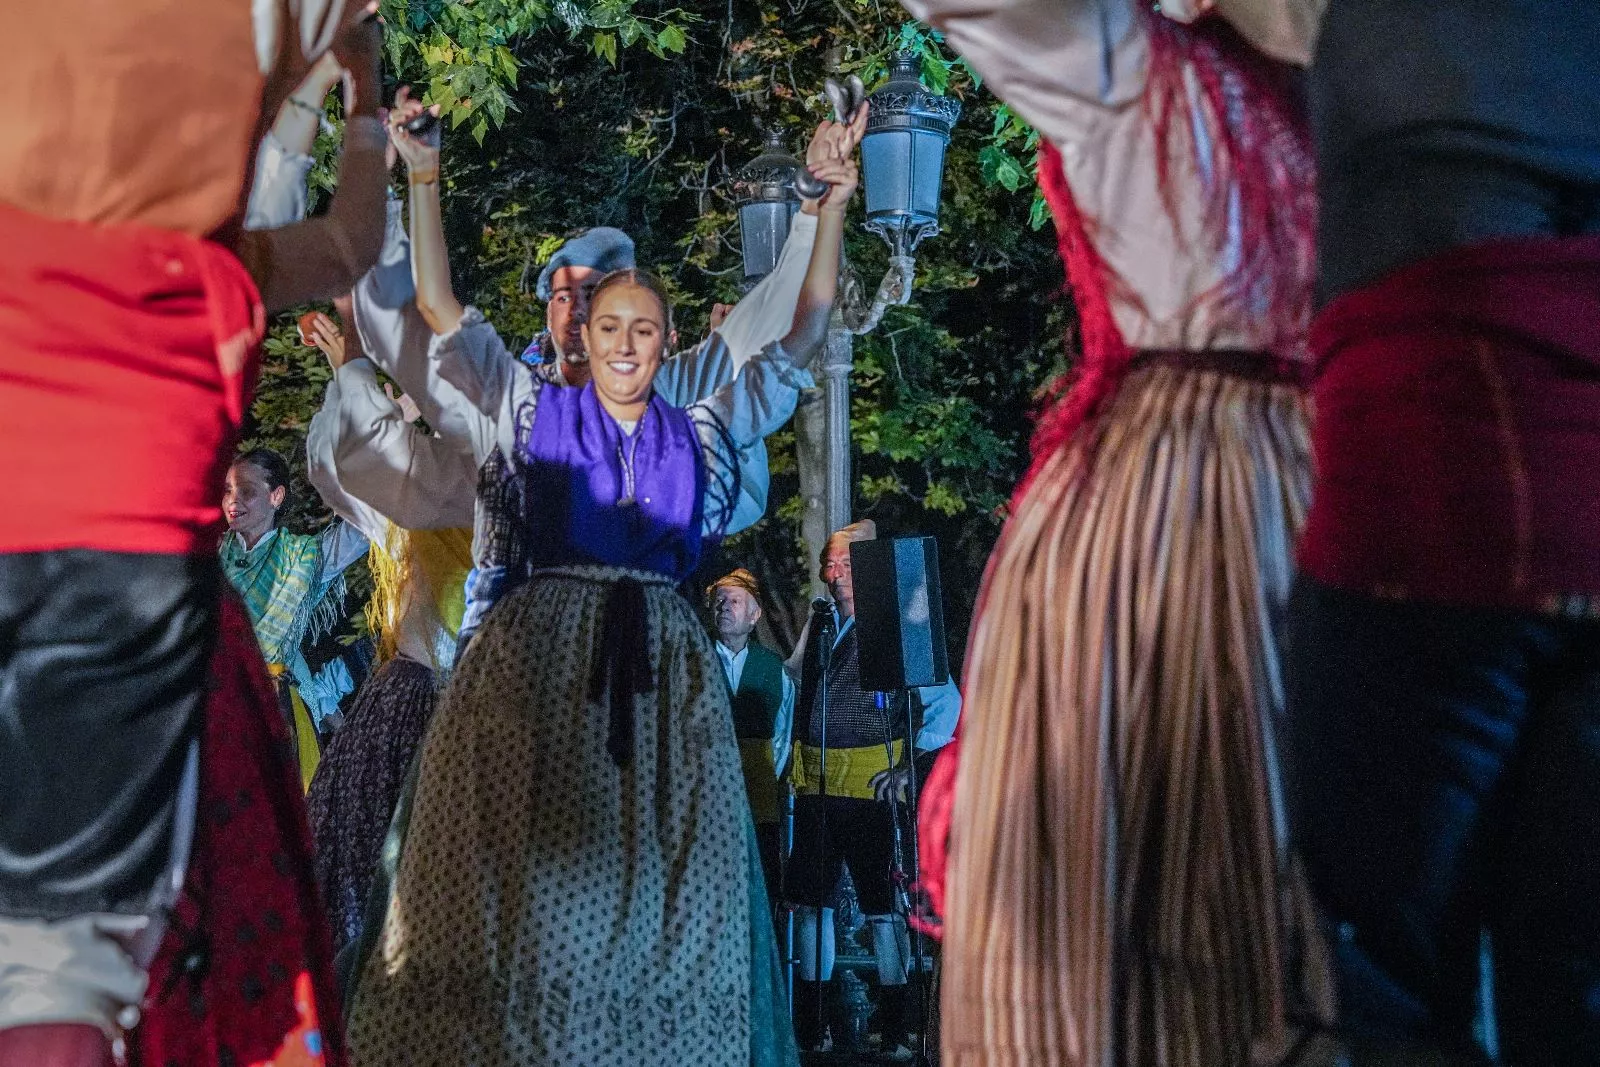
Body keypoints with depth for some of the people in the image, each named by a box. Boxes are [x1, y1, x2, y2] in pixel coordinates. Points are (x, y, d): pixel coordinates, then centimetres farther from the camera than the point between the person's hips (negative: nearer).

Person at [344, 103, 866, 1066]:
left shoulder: (702, 434, 15)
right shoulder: (537, 413, 12)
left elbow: (806, 331, 13)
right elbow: (439, 306, 7)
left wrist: (834, 204, 7)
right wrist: (424, 178, 0)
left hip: (663, 667, 2)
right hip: (541, 657, -2)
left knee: (657, 888, -1)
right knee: (530, 881, -5)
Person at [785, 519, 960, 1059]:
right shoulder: (819, 625, 13)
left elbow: (946, 700, -4)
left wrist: (911, 766, -10)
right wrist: (799, 768, 13)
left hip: (871, 787, -6)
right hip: (815, 786, 6)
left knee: (882, 906, -3)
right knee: (810, 900, 9)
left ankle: (897, 1030, 3)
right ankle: (808, 1025, 18)